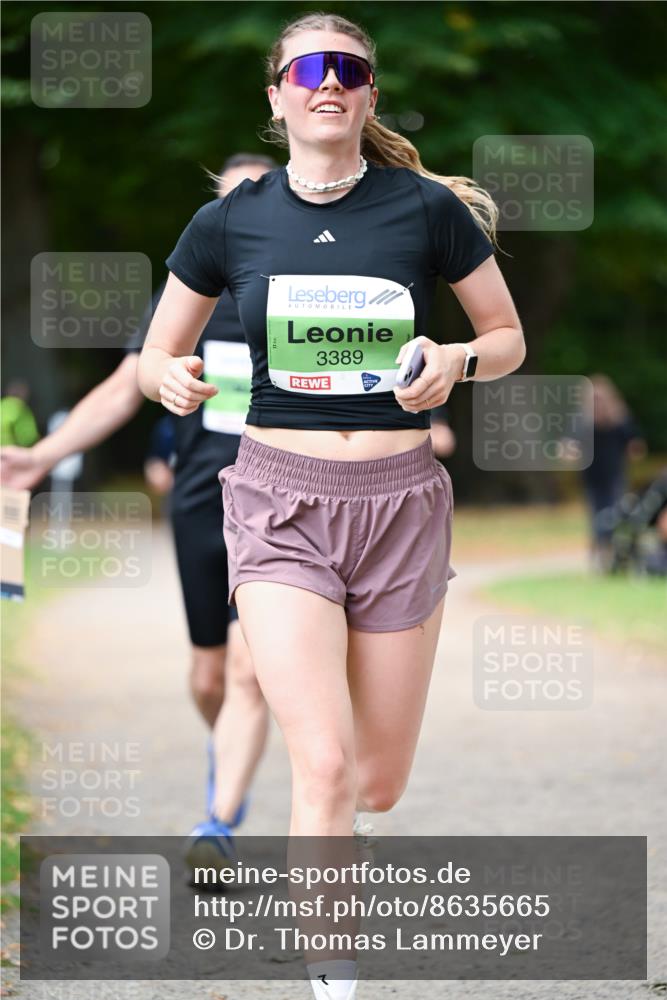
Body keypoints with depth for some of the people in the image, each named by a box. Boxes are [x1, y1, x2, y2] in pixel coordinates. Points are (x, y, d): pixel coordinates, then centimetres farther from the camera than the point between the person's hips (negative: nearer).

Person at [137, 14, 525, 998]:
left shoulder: (427, 208, -2)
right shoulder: (229, 222, 0)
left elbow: (509, 337, 9)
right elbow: (156, 355, 11)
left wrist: (458, 361, -14)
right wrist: (171, 379, -13)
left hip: (401, 501, 1)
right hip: (282, 500, -1)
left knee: (380, 784, 9)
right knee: (324, 767, -17)